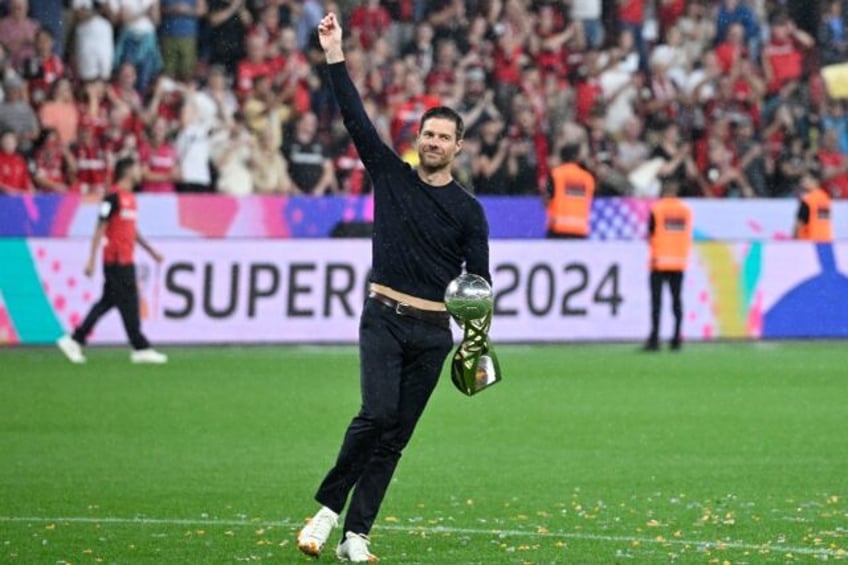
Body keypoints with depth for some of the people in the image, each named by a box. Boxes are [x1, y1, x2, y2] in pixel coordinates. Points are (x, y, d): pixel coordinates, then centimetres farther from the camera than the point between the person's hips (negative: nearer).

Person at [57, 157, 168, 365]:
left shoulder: (130, 197, 15)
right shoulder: (113, 197, -13)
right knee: (129, 304, -3)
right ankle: (140, 349, 2)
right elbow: (100, 229, -14)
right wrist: (91, 260, -17)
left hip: (126, 260, 9)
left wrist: (151, 251, 25)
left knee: (107, 302, 10)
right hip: (116, 260, -9)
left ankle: (74, 341, 13)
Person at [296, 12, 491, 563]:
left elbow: (478, 281, 3)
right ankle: (328, 507, -5)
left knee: (396, 435, 1)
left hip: (433, 332, 1)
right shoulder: (390, 175, 6)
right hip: (384, 320, -1)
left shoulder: (467, 209, 4)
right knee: (377, 414, -19)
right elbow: (356, 116, -2)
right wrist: (335, 54, -10)